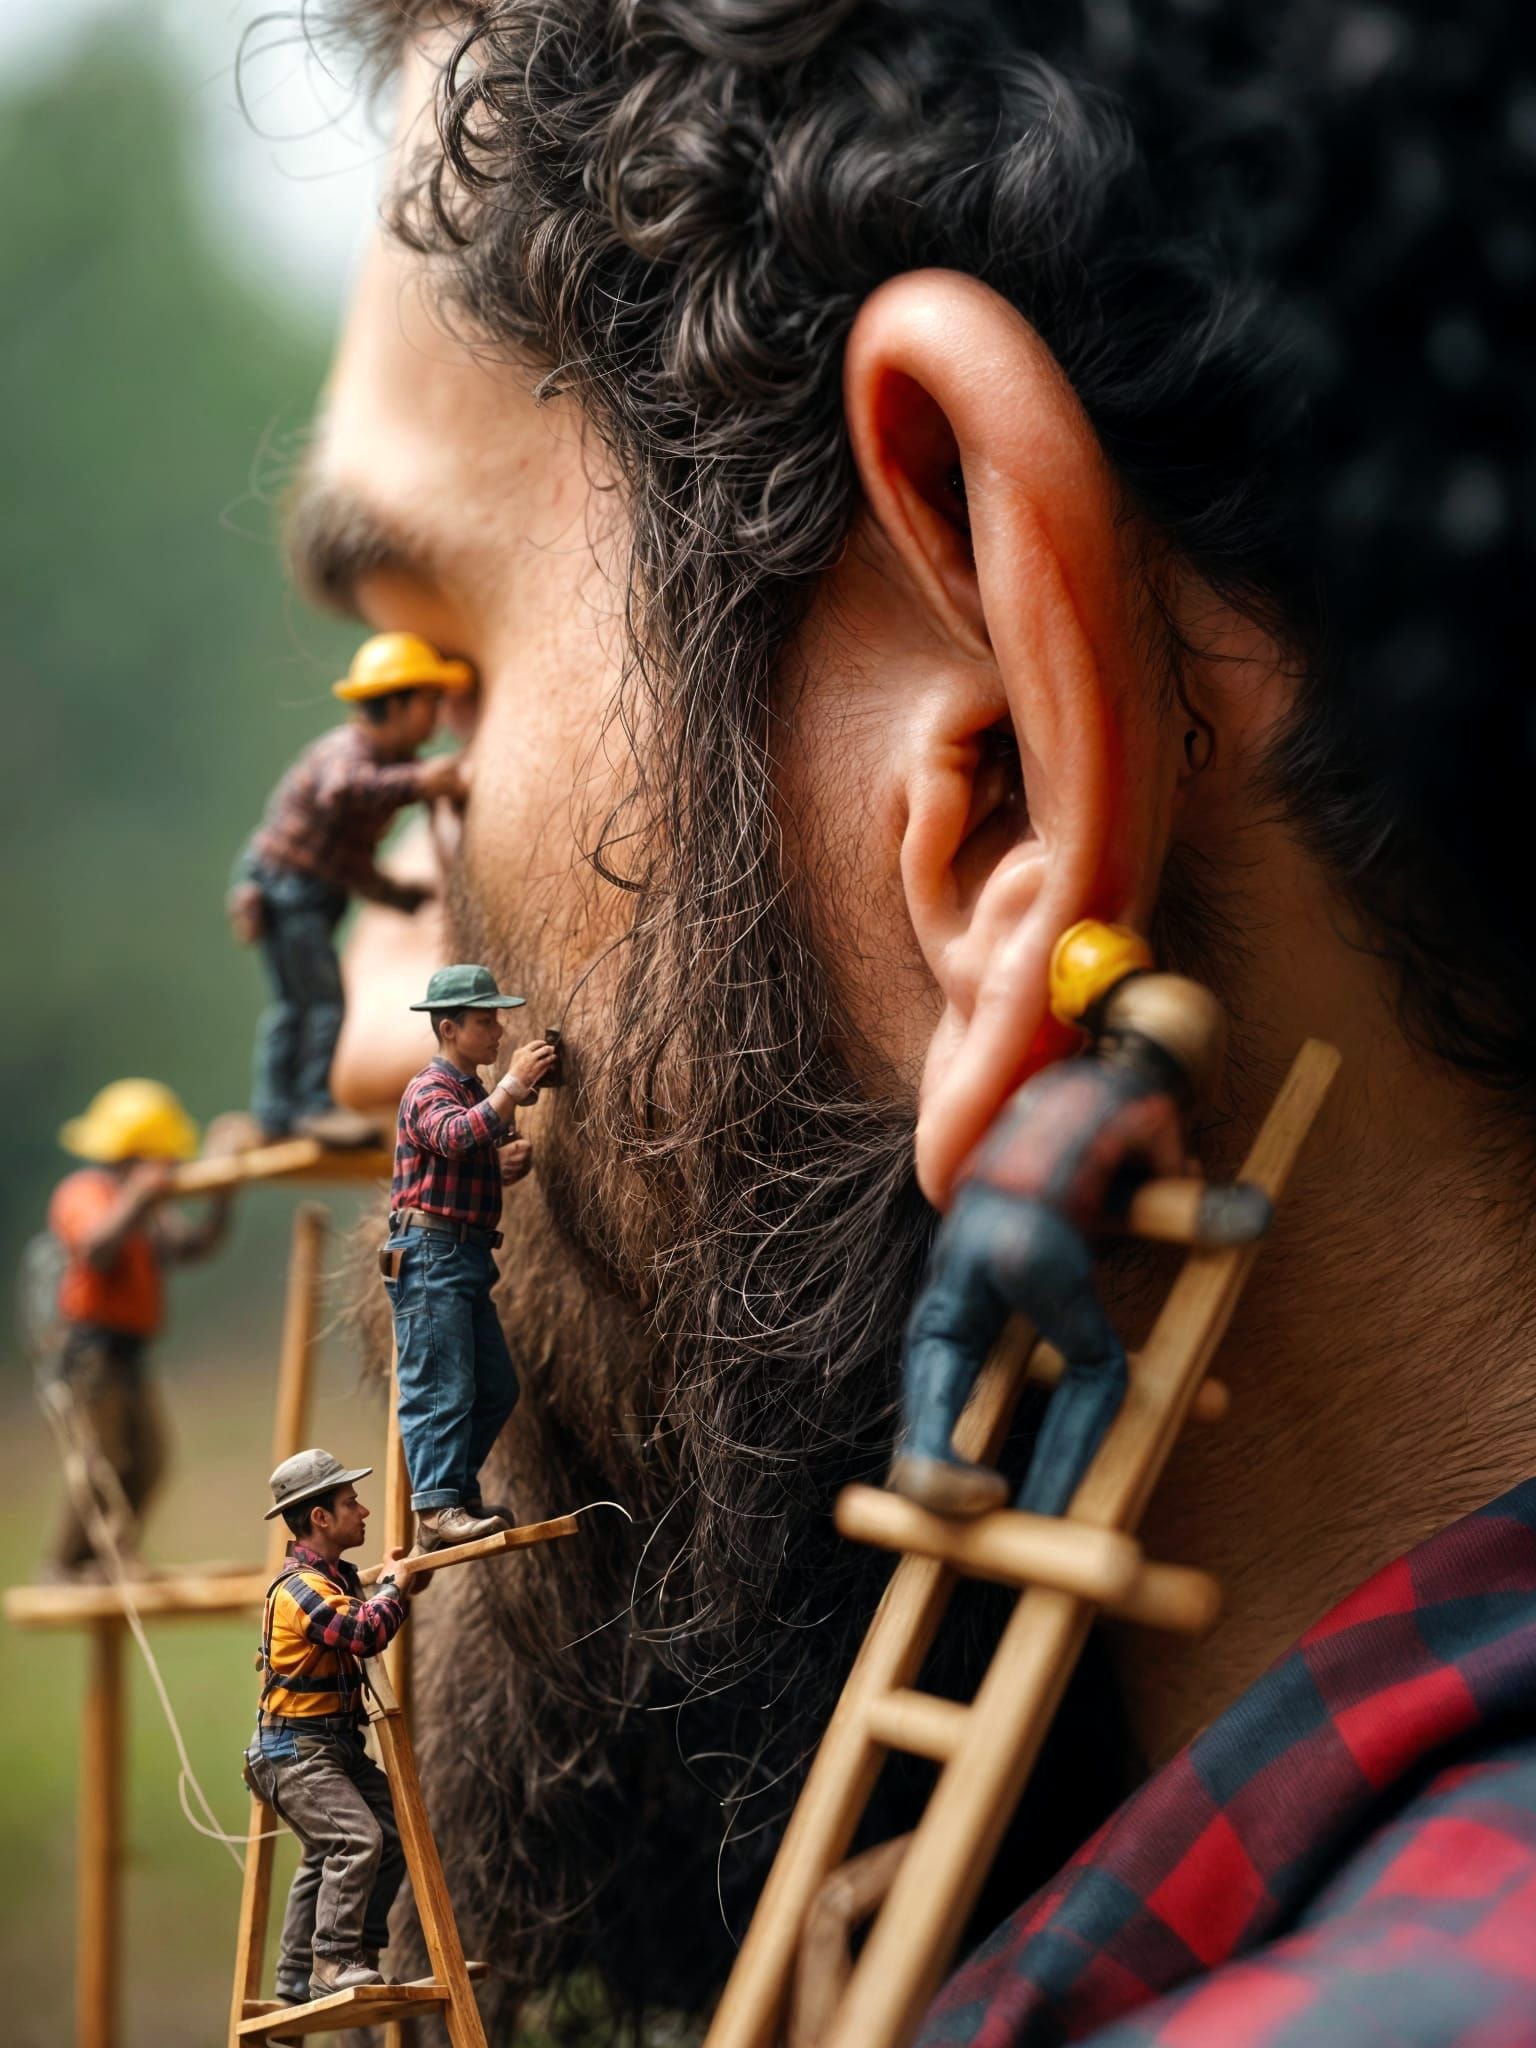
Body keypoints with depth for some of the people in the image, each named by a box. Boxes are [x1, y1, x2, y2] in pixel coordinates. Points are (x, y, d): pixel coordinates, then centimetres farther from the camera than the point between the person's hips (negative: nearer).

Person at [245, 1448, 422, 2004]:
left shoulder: (336, 1577, 12)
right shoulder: (299, 1586, -19)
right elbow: (364, 1633, -33)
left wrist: (399, 1591, 10)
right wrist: (393, 1585, -16)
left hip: (338, 1744, 10)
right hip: (295, 1750, -10)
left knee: (394, 1829, 7)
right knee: (355, 1837, -25)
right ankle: (334, 1966, -18)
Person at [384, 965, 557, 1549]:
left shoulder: (480, 1094, 19)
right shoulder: (429, 1091, -10)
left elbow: (492, 1162, 25)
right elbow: (455, 1138, -31)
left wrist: (514, 1161, 2)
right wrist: (514, 1086, -32)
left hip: (469, 1256, 9)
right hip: (430, 1253, -9)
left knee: (497, 1388, 12)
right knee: (441, 1386, -12)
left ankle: (460, 1493, 22)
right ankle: (436, 1510, -13)